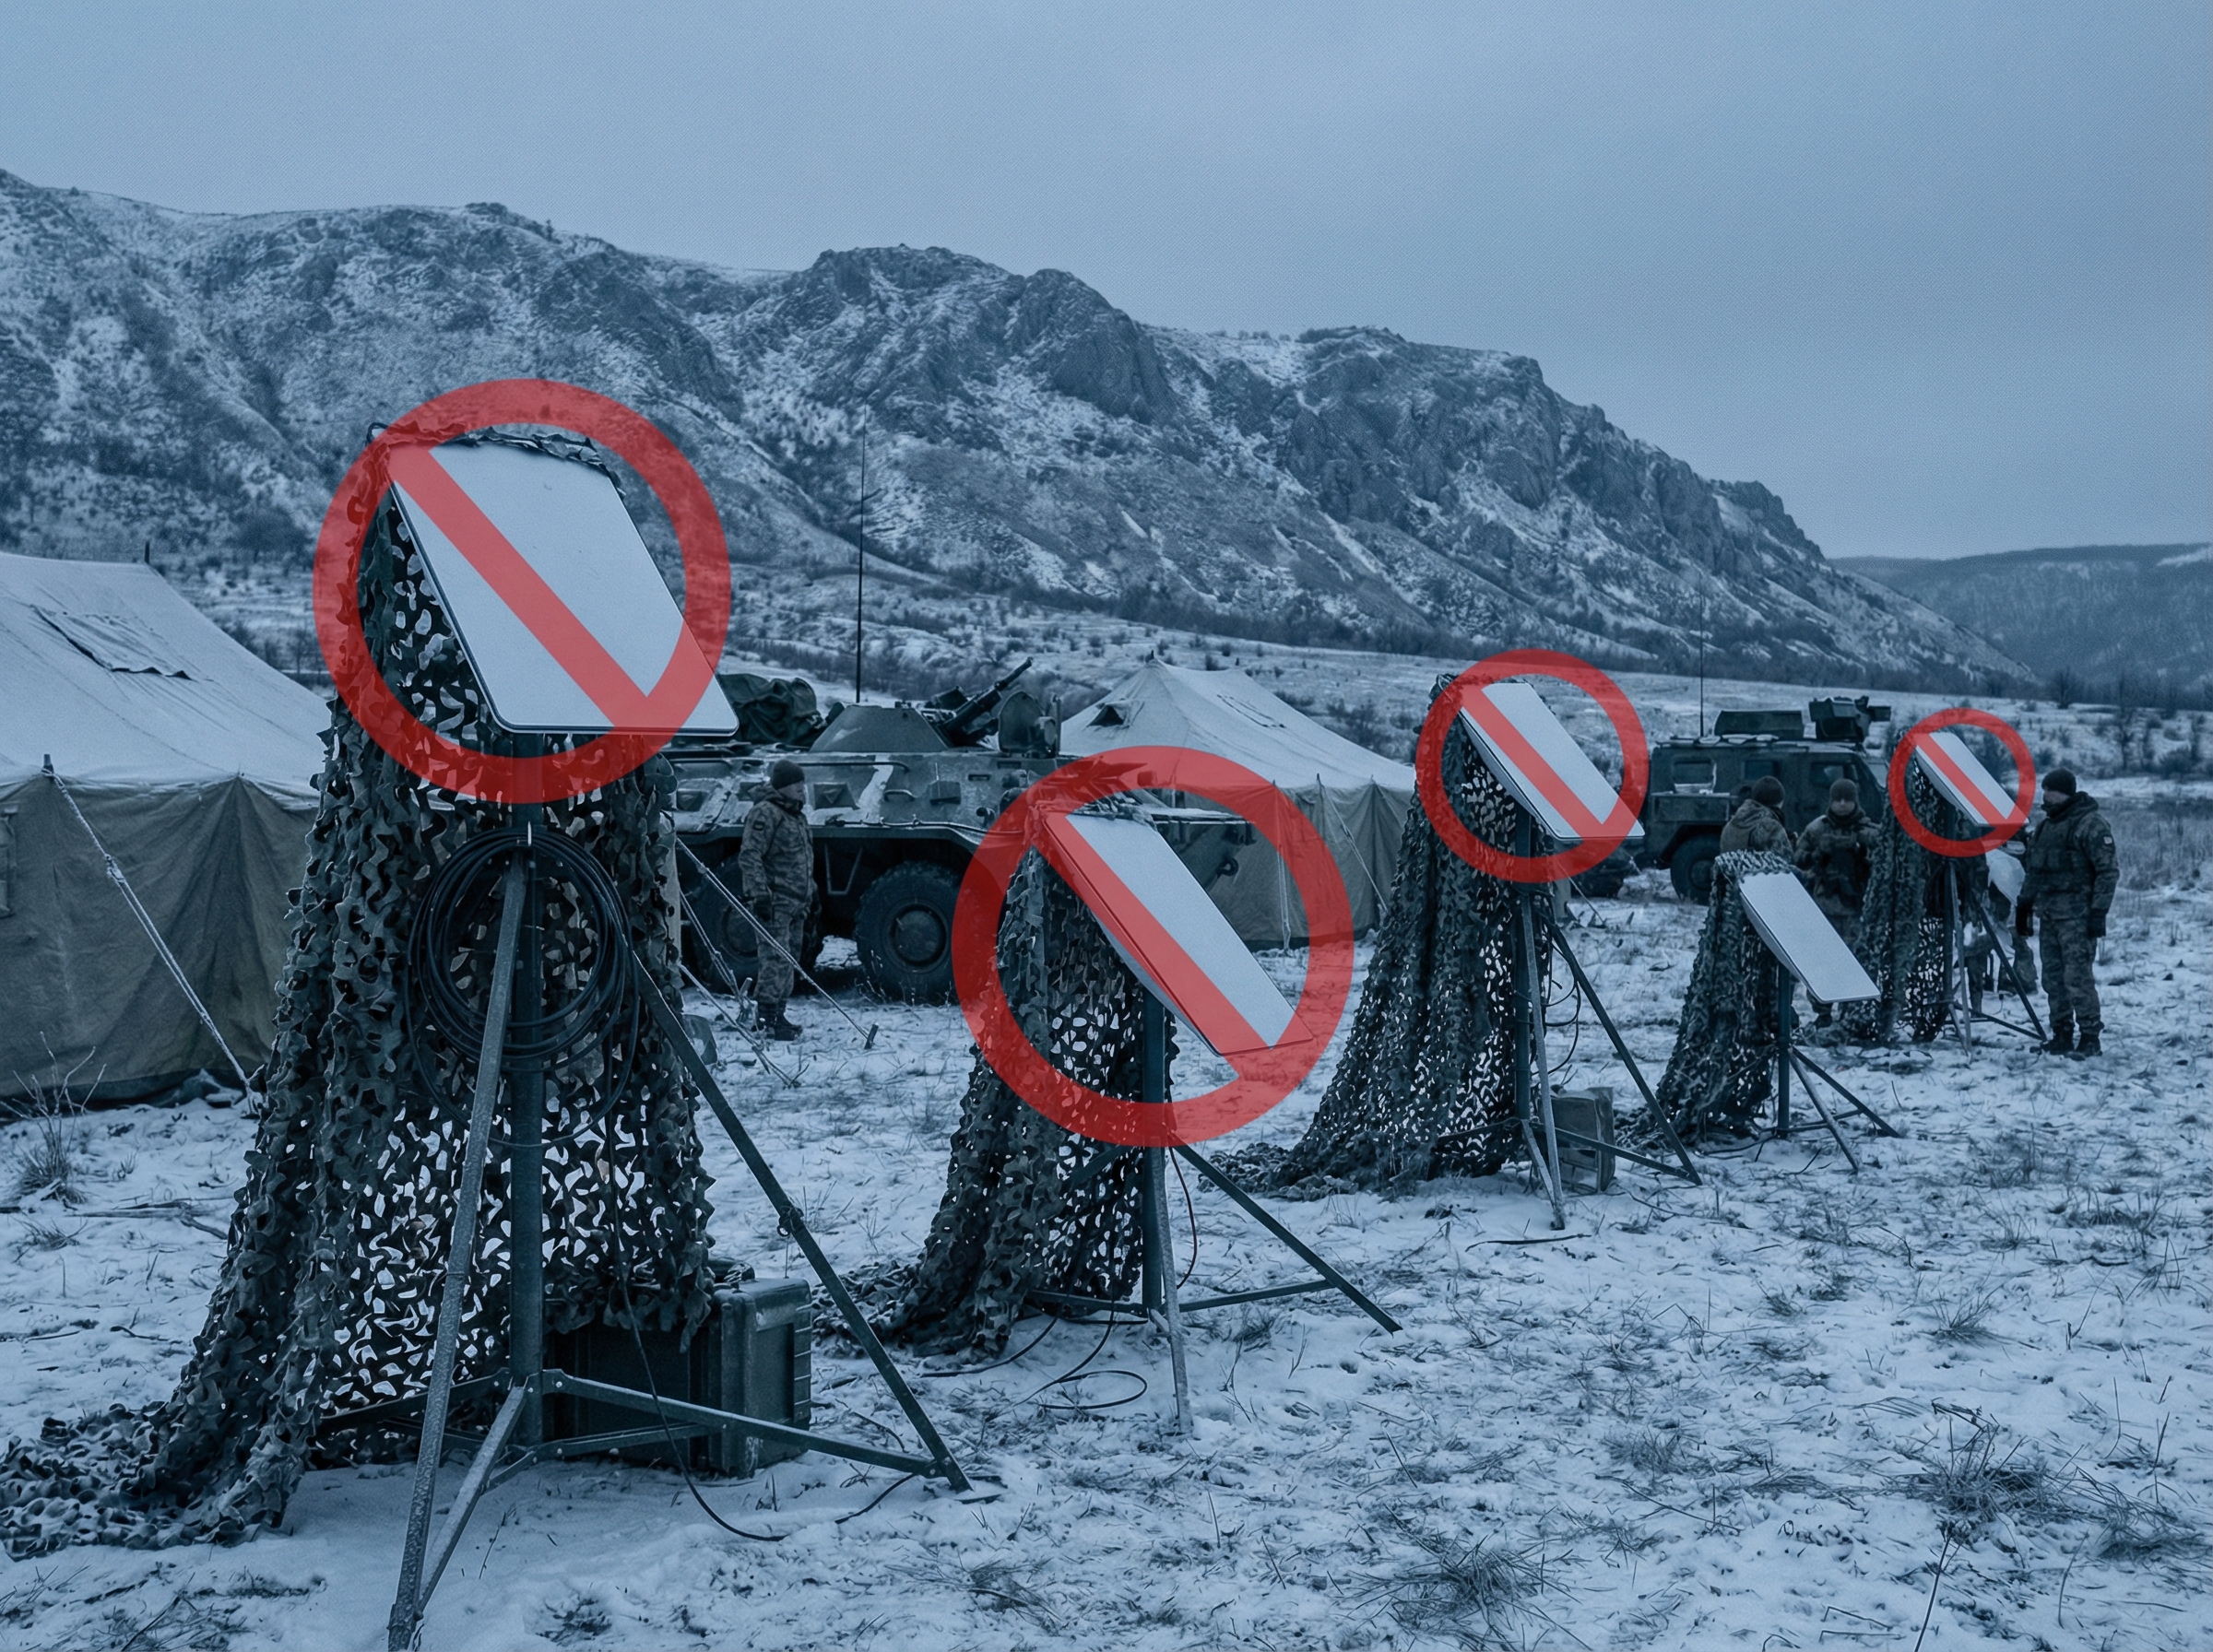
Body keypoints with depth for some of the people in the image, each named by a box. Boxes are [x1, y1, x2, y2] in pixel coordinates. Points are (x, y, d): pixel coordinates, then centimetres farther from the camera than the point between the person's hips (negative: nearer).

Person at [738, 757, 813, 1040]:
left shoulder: (797, 815, 19)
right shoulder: (765, 814, -11)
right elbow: (749, 857, -17)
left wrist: (810, 895, 28)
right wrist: (759, 894, -24)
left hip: (796, 902, 9)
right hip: (775, 901, -9)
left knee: (789, 958, 11)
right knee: (776, 957, -12)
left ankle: (776, 1012, 18)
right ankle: (767, 1014, -11)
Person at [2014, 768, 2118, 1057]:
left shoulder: (2090, 824, -8)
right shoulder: (2044, 827, 17)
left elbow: (2108, 870, -12)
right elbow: (2033, 871, 24)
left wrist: (2099, 911, -16)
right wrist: (2023, 906, 20)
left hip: (2076, 913, -8)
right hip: (2049, 913, 8)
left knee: (2077, 976, -11)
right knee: (2053, 977, 8)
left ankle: (2091, 1038, -6)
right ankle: (2062, 1036, 14)